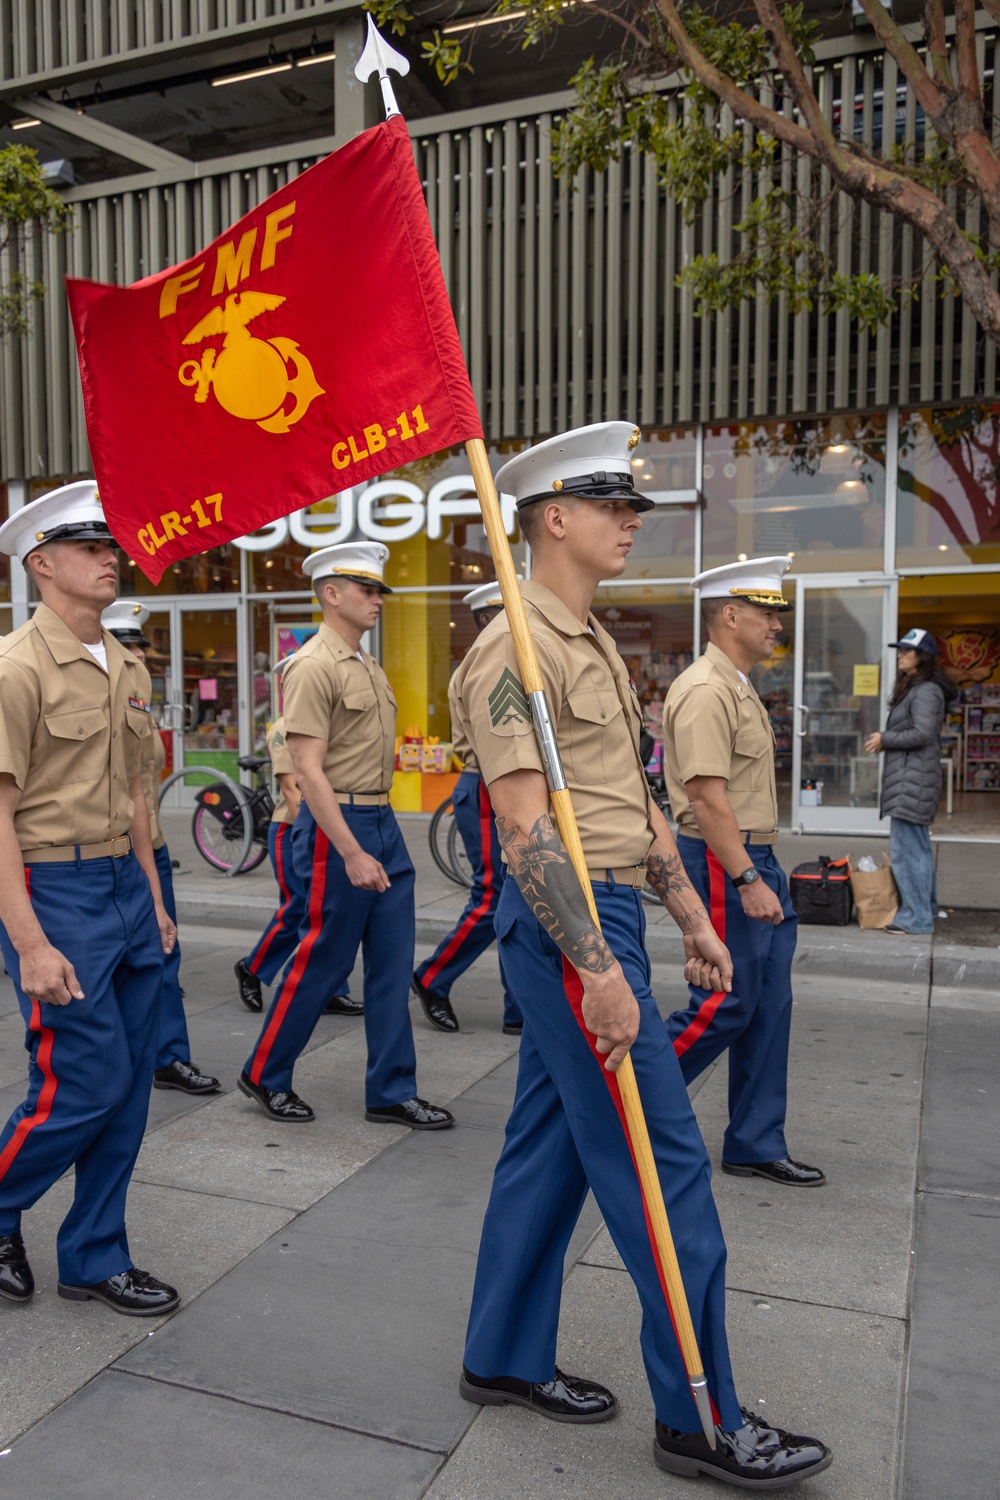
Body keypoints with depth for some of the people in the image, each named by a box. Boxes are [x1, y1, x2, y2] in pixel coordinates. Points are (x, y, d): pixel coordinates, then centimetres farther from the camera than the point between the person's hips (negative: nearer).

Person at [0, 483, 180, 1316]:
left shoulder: (126, 671, 11)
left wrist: (155, 900, 15)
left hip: (127, 889, 8)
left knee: (130, 1091, 11)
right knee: (85, 1085, -3)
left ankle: (94, 1260, 26)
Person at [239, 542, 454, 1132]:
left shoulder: (371, 668, 16)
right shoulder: (313, 667, -13)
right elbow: (309, 770, -18)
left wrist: (379, 837, 17)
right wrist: (352, 853, -22)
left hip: (384, 823, 9)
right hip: (338, 825, -9)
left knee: (393, 965, 9)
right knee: (322, 961, 2)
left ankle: (393, 1093, 19)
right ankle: (265, 1077, 22)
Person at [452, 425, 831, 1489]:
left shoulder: (593, 644, 16)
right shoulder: (515, 649, -14)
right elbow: (524, 826, -21)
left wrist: (691, 915, 18)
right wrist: (599, 968, -23)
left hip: (601, 915, 10)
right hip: (567, 924, -9)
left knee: (549, 1145, 16)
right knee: (663, 1162, -1)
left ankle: (505, 1358, 32)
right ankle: (702, 1421, 15)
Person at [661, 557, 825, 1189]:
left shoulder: (739, 688, 17)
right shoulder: (705, 691, -16)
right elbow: (707, 799, -23)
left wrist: (764, 872, 21)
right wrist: (747, 881, -24)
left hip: (756, 860, 10)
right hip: (724, 864, -10)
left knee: (769, 1006, 11)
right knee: (727, 1005, -4)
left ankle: (757, 1146, 21)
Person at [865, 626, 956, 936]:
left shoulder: (925, 691, -13)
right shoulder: (914, 689, 20)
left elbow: (923, 733, -21)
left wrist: (885, 739, -11)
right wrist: (885, 740, 10)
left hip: (912, 780, -11)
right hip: (909, 779, 11)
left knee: (905, 849, -9)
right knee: (918, 847, 18)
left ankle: (916, 916, -4)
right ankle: (925, 909, 28)